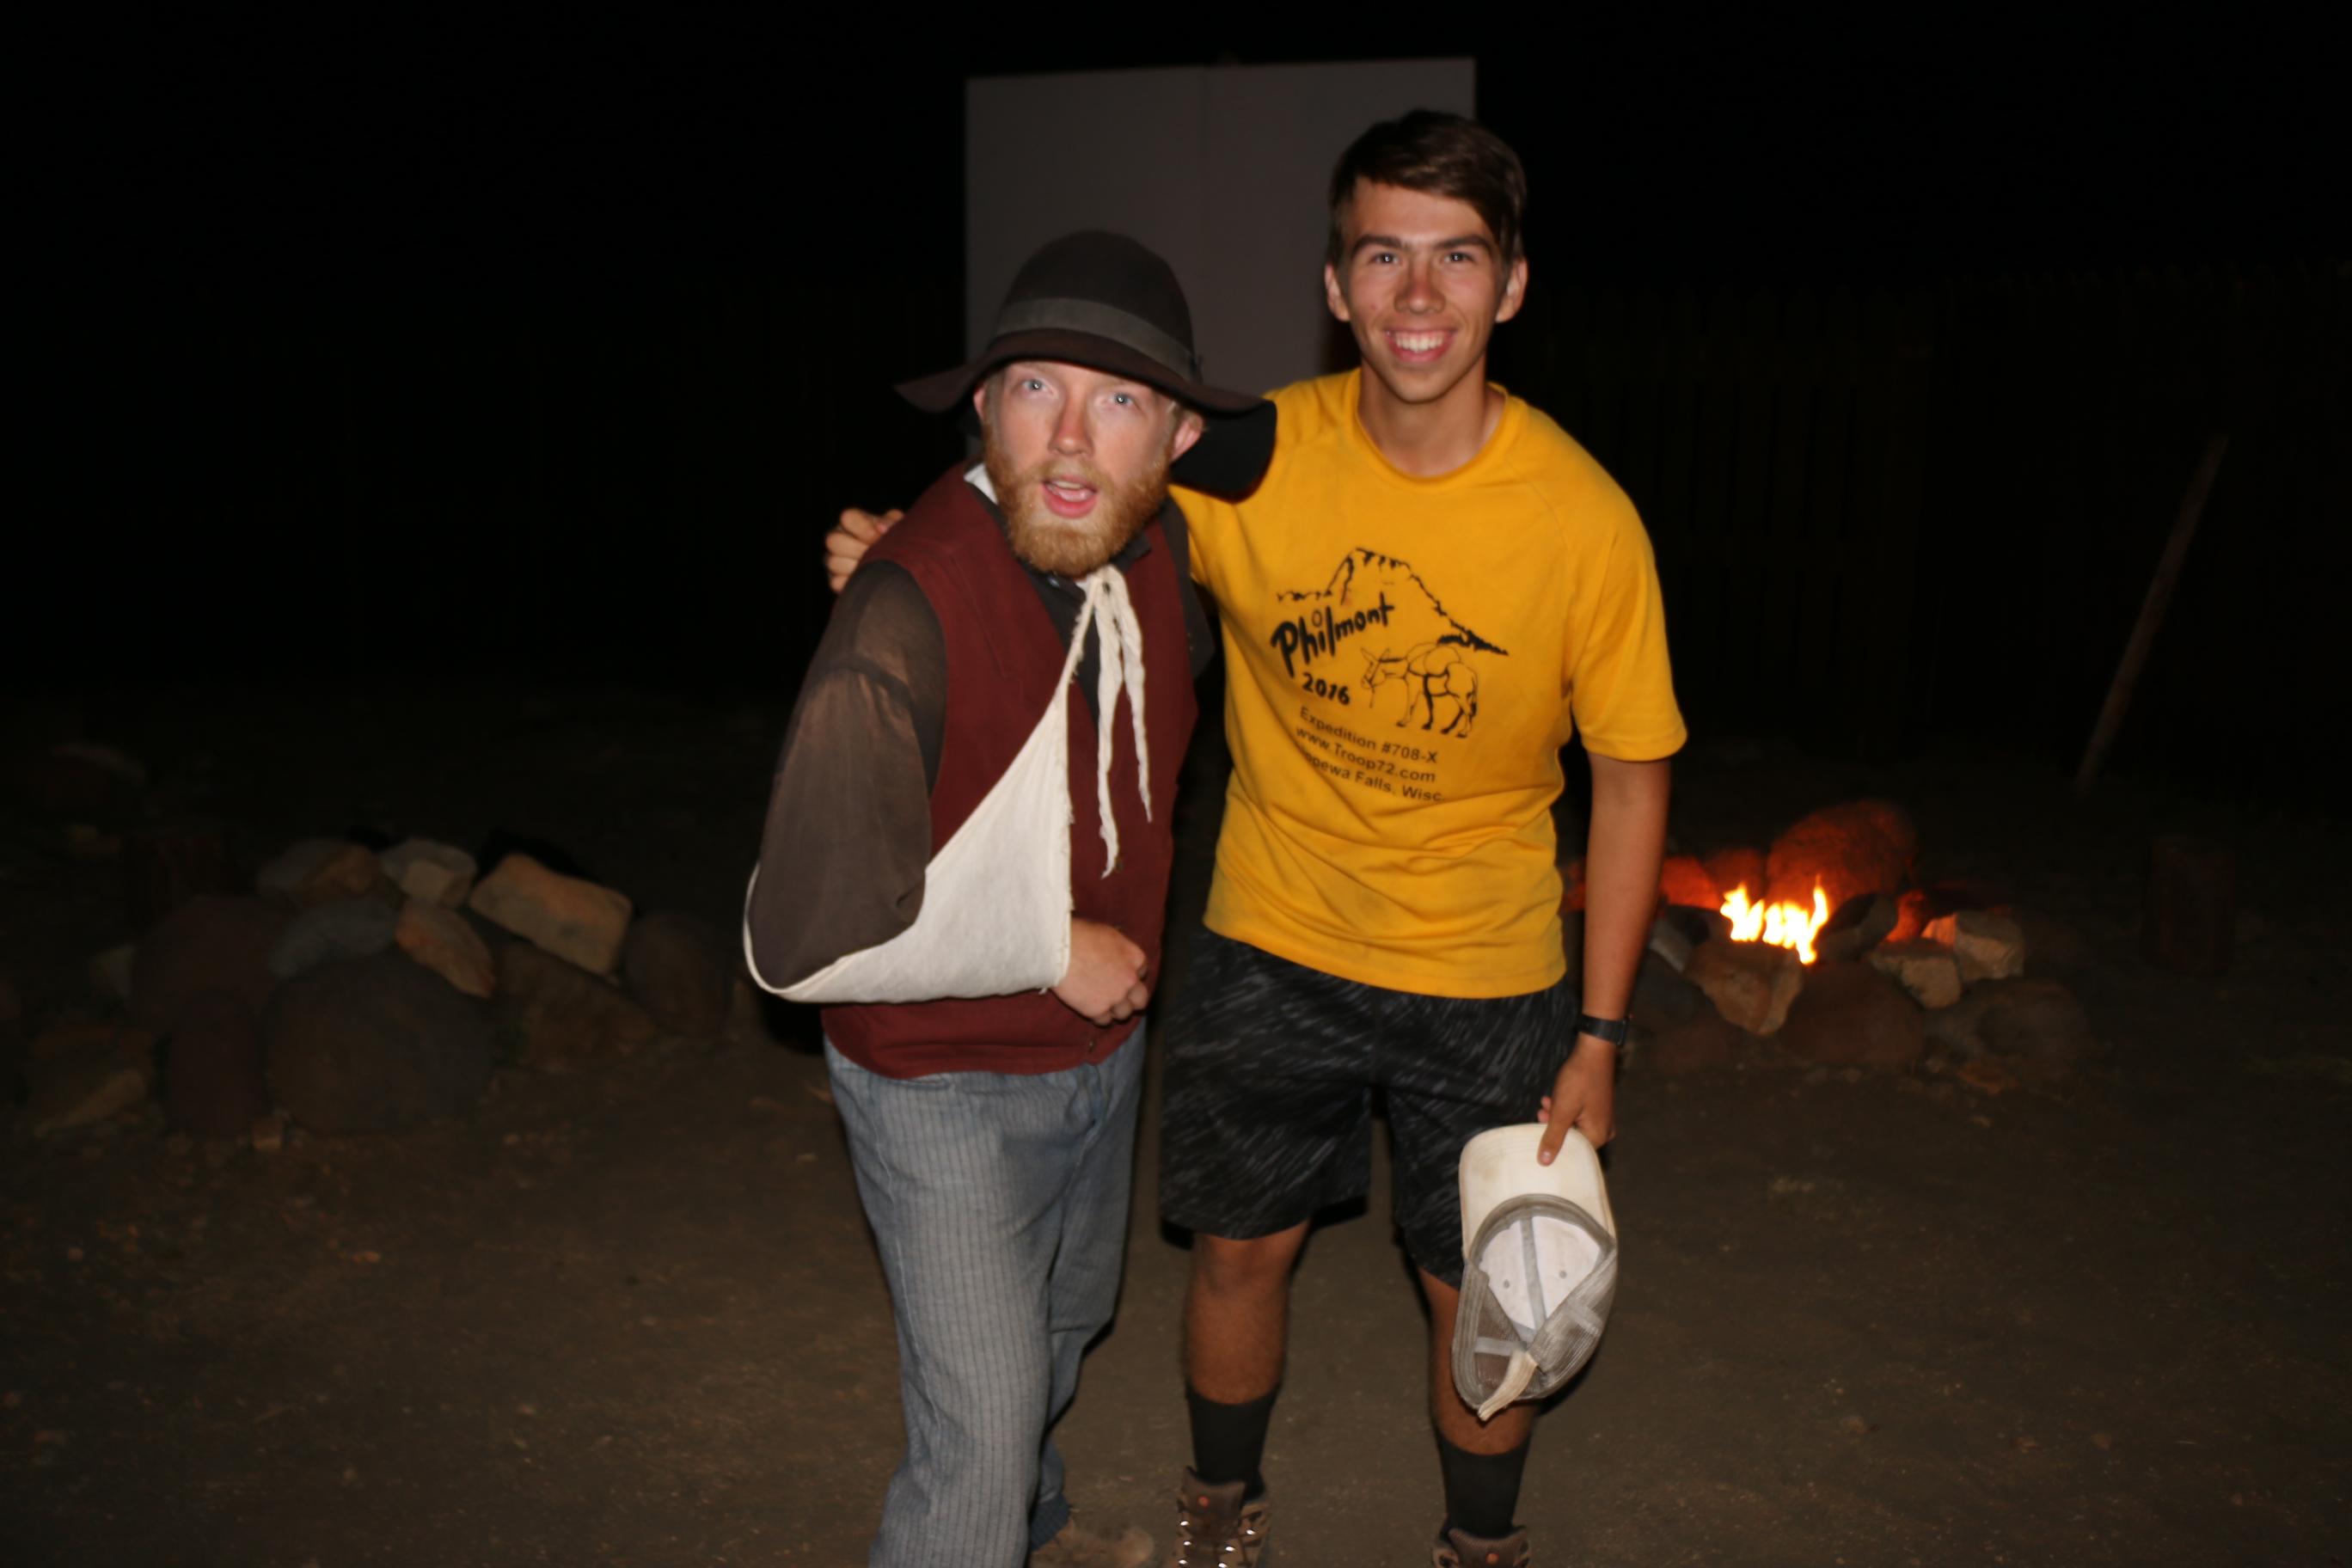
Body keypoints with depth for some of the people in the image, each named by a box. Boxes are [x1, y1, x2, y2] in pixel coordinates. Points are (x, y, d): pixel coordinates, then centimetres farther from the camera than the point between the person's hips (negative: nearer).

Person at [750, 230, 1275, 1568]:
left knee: (1067, 1321, 30)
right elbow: (802, 940, -33)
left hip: (1104, 1048, 8)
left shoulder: (1159, 550, -11)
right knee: (983, 1426, -1)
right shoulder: (908, 617, -34)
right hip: (947, 1088, -7)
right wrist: (1050, 946, -25)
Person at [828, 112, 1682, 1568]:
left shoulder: (1585, 520, -18)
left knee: (1482, 1292, 12)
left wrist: (1599, 1035, -7)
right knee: (1239, 1248, 16)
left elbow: (1632, 777, -8)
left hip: (1486, 979, -1)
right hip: (1272, 946, 2)